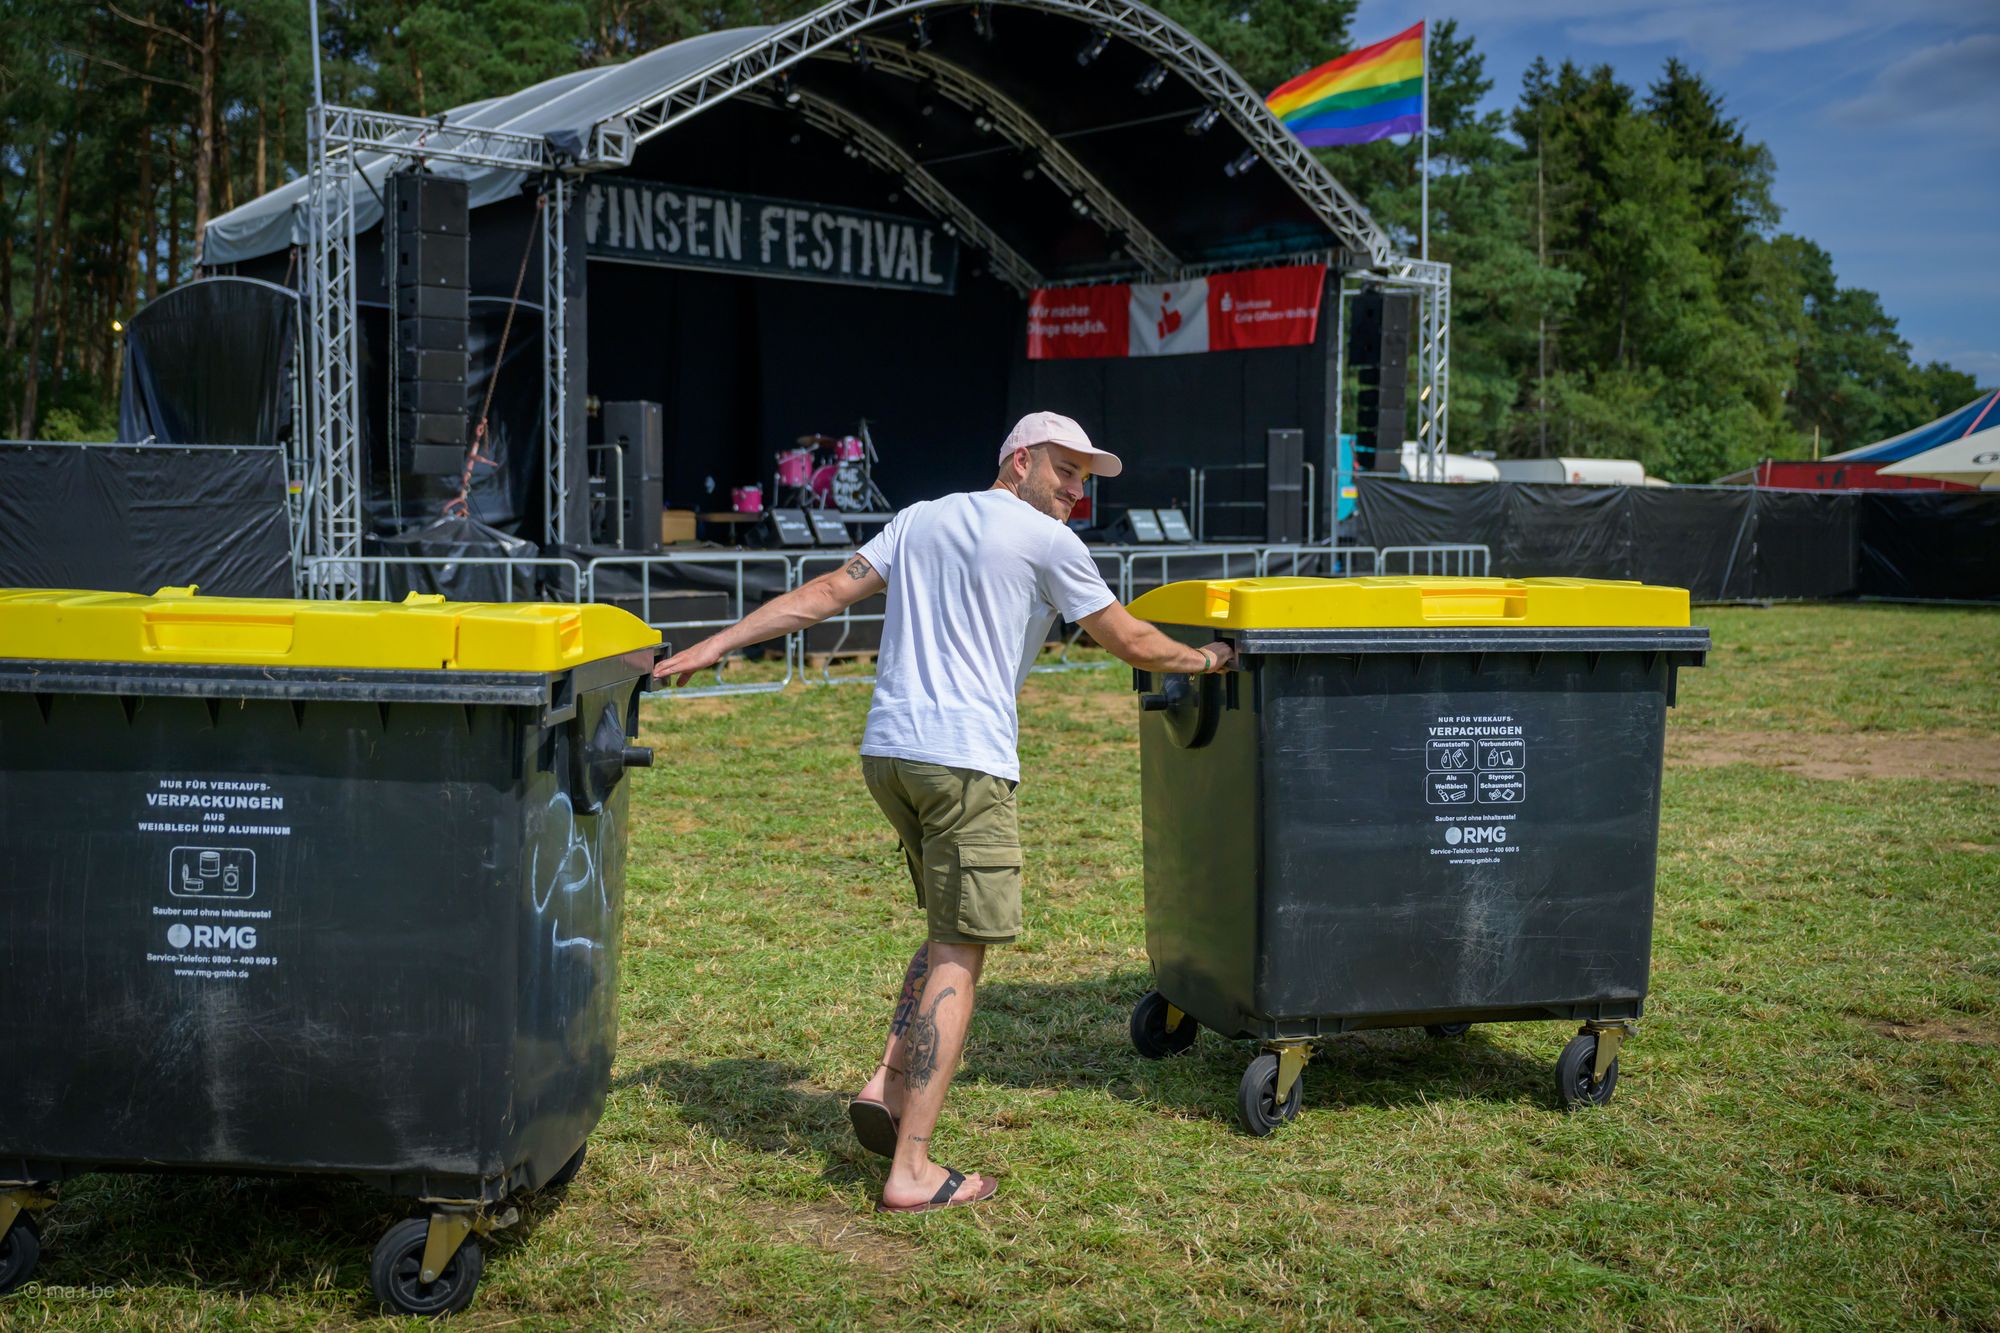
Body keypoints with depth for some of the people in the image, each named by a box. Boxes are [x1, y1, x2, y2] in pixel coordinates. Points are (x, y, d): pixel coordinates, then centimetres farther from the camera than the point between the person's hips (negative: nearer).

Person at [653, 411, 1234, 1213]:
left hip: (885, 752, 7)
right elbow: (1131, 644, 9)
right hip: (965, 758, -7)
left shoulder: (920, 520, 19)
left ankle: (891, 1081, 7)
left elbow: (825, 593, 12)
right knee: (958, 954, -4)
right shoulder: (1047, 542, 2)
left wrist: (714, 645, 13)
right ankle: (911, 1171, -5)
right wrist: (1208, 660, 27)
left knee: (949, 930, 21)